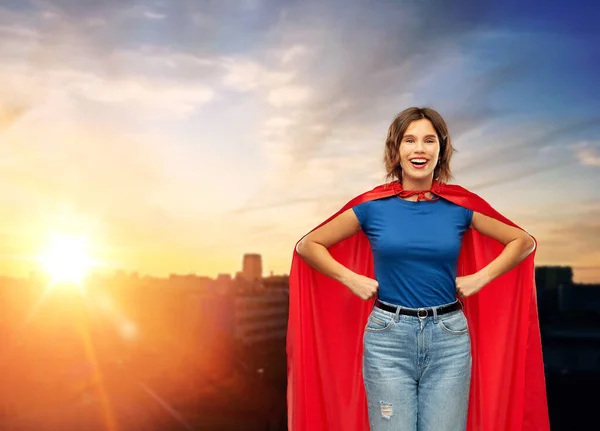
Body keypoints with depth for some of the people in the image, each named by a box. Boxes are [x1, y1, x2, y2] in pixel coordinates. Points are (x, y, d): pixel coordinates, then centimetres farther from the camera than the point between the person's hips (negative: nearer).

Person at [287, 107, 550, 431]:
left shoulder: (460, 205, 2)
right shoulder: (372, 206, -1)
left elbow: (524, 242, 12)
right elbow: (307, 245, 6)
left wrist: (481, 278, 0)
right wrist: (352, 280, -4)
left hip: (450, 338, 1)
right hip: (388, 337, -1)